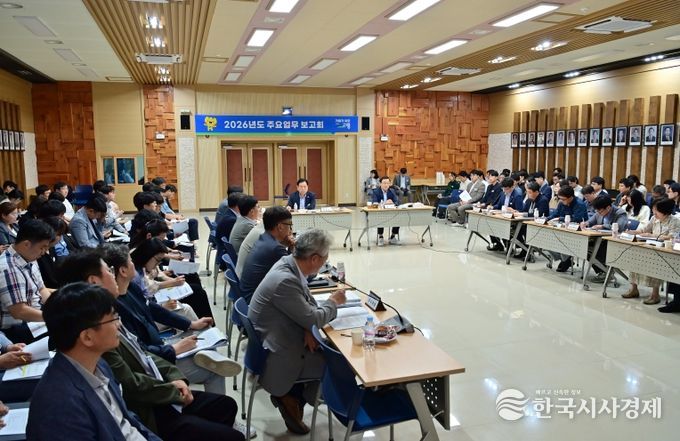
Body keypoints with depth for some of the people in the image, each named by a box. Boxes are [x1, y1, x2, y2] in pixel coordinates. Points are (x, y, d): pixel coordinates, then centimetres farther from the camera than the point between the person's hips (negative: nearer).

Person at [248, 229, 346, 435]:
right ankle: (290, 397, 16)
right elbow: (314, 319, -24)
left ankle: (291, 395, 18)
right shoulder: (285, 280, -32)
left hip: (284, 336, 9)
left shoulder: (289, 263, -4)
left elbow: (306, 304, 6)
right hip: (276, 352, -9)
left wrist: (309, 328, -12)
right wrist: (333, 302, -6)